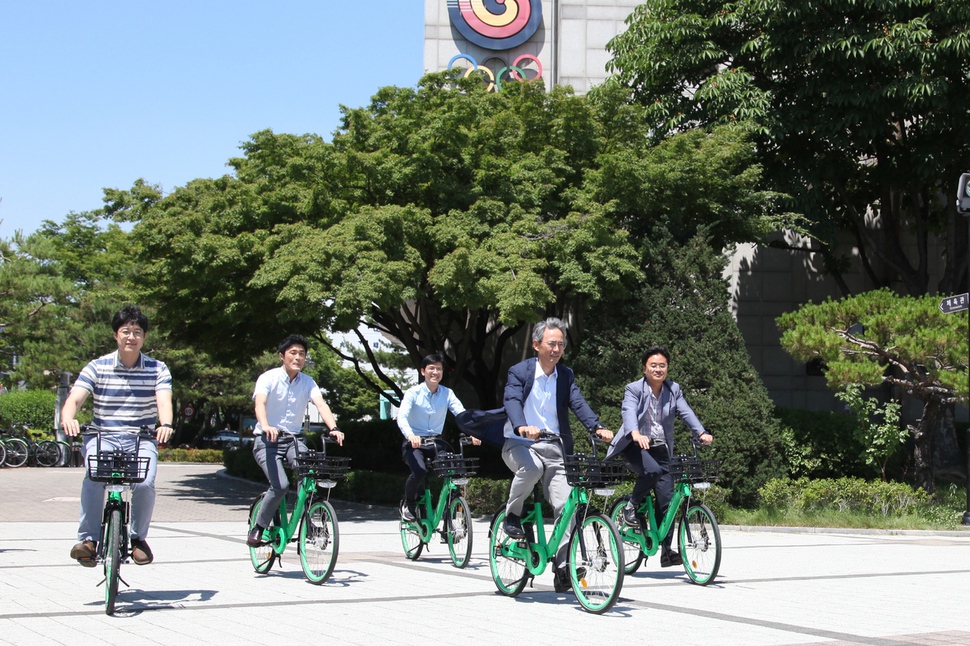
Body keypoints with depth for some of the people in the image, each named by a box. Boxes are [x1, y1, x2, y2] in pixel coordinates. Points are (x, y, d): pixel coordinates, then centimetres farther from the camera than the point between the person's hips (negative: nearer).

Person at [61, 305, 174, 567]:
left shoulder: (158, 369, 2)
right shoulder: (97, 367, 1)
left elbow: (164, 400, -15)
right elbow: (74, 398, -11)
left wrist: (165, 424, -38)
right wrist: (68, 418, -36)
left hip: (142, 440, 0)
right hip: (103, 437, 0)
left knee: (144, 483, -27)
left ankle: (138, 537, 0)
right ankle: (88, 539, -18)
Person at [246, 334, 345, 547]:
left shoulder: (308, 382, 1)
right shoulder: (268, 378, -9)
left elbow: (321, 404, -15)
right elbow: (260, 403, -26)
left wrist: (334, 428, -35)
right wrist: (266, 426, -48)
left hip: (294, 439, 3)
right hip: (267, 441, -3)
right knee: (280, 485, -24)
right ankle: (257, 529, -5)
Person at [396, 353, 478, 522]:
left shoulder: (447, 393, -1)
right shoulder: (413, 393, -9)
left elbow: (461, 413, -13)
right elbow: (402, 417, -23)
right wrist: (410, 435, -44)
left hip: (435, 443, 3)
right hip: (414, 443, -3)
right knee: (420, 471, -30)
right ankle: (408, 505, 0)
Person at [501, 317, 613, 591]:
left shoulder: (566, 375, 8)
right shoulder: (519, 372, -4)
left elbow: (578, 403, -6)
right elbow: (512, 401, -20)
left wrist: (597, 428, -26)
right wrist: (522, 427, -42)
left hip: (554, 448, 4)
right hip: (520, 444, -3)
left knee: (566, 505, -11)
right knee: (531, 467, -38)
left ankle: (563, 568, -5)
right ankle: (512, 515, -11)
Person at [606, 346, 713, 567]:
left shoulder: (673, 389, 6)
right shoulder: (634, 389, -8)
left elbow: (686, 412, -8)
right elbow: (629, 411, -26)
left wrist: (701, 433, -26)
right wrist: (635, 433, -47)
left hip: (660, 449, 4)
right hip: (635, 446, -4)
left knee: (667, 497, -4)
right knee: (651, 470, -35)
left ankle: (666, 550, 1)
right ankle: (631, 507, -9)